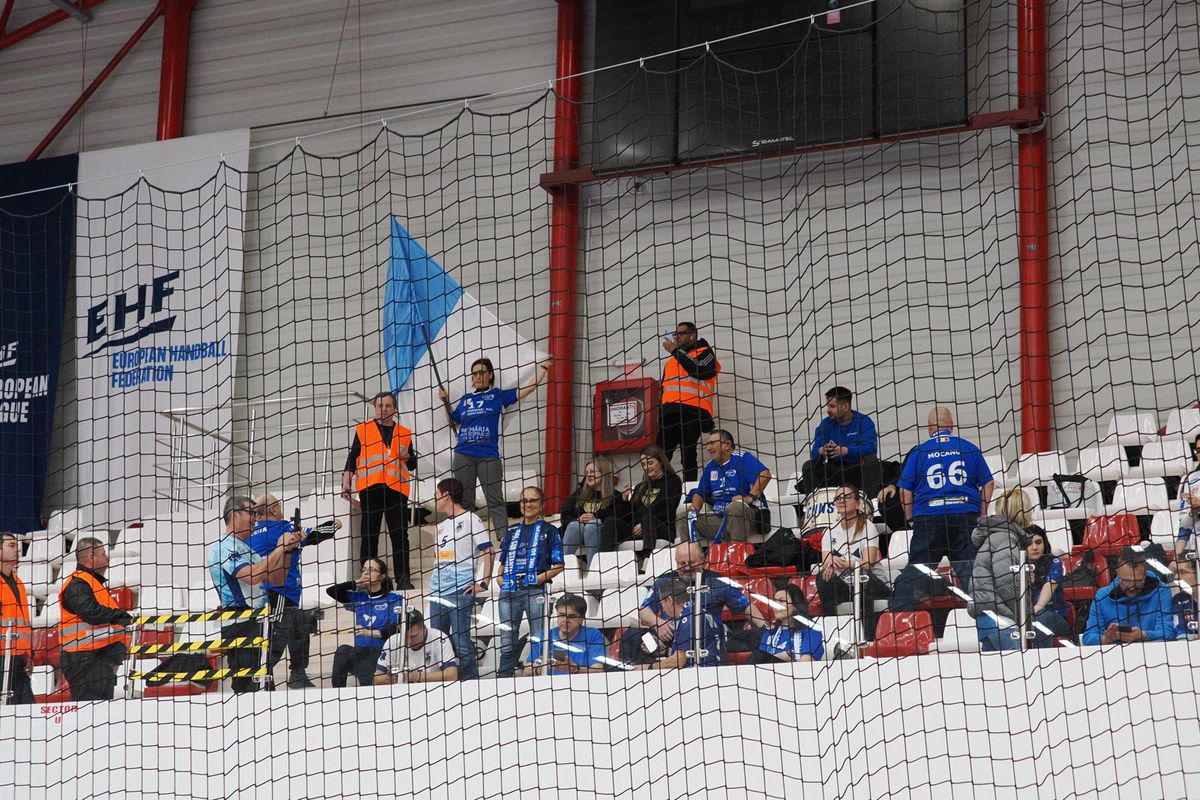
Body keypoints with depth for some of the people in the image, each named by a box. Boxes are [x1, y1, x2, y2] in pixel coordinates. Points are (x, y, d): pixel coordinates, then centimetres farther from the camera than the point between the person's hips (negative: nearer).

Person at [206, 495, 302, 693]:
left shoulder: (247, 549, 24)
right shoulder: (223, 547, -7)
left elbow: (276, 580, 21)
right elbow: (252, 576, -21)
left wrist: (288, 550, 7)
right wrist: (279, 549, -14)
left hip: (257, 624, 10)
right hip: (240, 624, -10)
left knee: (263, 688, 12)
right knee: (247, 689, -17)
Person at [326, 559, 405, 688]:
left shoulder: (394, 598, 5)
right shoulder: (359, 598, 21)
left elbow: (394, 629, -7)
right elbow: (331, 591, 13)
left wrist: (371, 632, -22)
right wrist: (356, 583, 10)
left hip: (382, 652, -5)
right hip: (360, 652, 5)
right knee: (343, 650, -31)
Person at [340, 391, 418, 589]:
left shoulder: (405, 433, 17)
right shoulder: (363, 430, 13)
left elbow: (413, 465, 19)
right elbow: (352, 459, 9)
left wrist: (406, 457, -2)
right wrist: (346, 483, -1)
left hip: (397, 489, 1)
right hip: (370, 488, -1)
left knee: (399, 535, -2)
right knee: (369, 535, -1)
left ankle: (403, 578, -1)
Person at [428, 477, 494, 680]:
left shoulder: (470, 519, -1)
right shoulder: (441, 526, 22)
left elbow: (488, 551, -7)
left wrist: (484, 583, -12)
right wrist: (433, 583, 15)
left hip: (461, 590, -8)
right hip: (437, 593, 8)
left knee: (461, 641, -9)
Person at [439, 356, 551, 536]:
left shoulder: (499, 396, 8)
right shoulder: (466, 399, 17)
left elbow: (529, 387, 4)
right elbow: (453, 422, 23)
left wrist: (543, 366, 4)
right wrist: (446, 402, 14)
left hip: (489, 456, -3)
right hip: (463, 455, 3)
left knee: (495, 501, -5)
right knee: (464, 501, 5)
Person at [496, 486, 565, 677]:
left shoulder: (549, 531, 7)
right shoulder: (512, 532, 20)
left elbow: (559, 566, 3)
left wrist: (543, 577, -13)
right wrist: (500, 579, 6)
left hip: (535, 590, -5)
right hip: (509, 591, 5)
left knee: (538, 640, -8)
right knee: (507, 643, 7)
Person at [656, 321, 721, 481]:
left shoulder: (705, 353, 8)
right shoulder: (671, 361, 29)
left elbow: (698, 370, -13)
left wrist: (676, 351, -8)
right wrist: (660, 417, 22)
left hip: (692, 410, -6)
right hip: (669, 412, 6)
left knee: (687, 456, -12)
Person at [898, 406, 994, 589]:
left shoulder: (919, 451, 4)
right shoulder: (969, 448, 7)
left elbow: (905, 490, 2)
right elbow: (988, 484, 7)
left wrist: (910, 520, 12)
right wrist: (982, 516, 15)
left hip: (928, 518, -1)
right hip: (966, 516, 1)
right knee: (967, 573, 4)